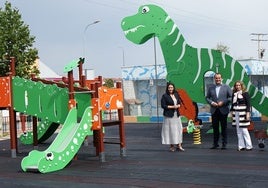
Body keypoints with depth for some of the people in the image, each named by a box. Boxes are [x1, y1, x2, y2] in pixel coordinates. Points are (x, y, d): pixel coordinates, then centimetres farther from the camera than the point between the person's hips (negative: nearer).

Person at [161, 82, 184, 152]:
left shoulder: (176, 95, 13)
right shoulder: (165, 96, -5)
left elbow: (179, 103, 20)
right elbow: (163, 105, -10)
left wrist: (178, 106, -4)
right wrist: (172, 107, -14)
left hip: (177, 115, 6)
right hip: (169, 115, -5)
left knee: (178, 129, 1)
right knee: (170, 130, -4)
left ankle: (179, 145, 6)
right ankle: (171, 146, 4)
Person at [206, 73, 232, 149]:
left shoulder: (226, 87, 3)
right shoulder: (211, 88, 10)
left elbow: (231, 97, 0)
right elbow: (207, 97, 12)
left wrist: (223, 102, -12)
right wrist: (211, 102, -7)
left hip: (223, 110, -2)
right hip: (214, 111, 2)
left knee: (224, 127, 2)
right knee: (215, 127, 6)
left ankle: (224, 144, 10)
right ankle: (215, 143, 15)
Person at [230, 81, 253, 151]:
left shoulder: (245, 94, -3)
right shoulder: (234, 94, 11)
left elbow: (248, 104, -6)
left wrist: (248, 113, -13)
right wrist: (232, 112, 13)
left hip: (243, 113, -5)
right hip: (236, 113, 5)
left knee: (244, 130, -8)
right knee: (238, 131, 5)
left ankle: (249, 146, -1)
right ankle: (241, 146, 10)